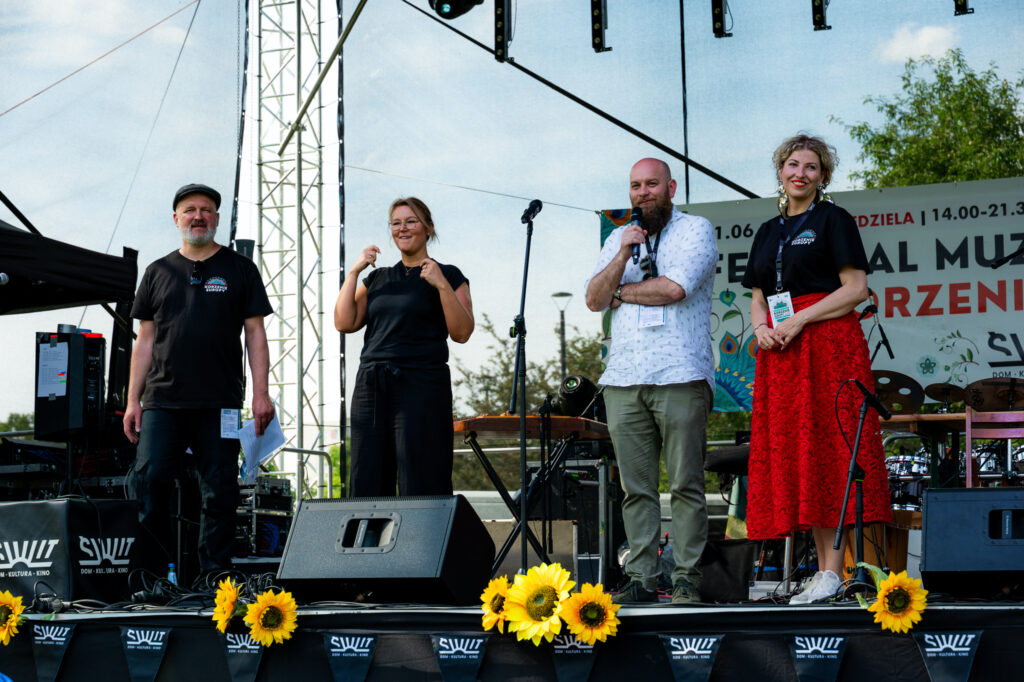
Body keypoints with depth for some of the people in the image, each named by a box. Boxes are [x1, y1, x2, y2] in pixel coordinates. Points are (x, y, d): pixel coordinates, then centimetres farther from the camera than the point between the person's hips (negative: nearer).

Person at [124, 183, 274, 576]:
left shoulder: (240, 269, 10)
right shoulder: (158, 272, 14)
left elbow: (255, 334, 6)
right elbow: (145, 341, 14)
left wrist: (260, 394, -4)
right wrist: (133, 400, 7)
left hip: (219, 404, -1)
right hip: (162, 401, 1)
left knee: (219, 494, -1)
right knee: (146, 484, -8)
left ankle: (214, 575, 7)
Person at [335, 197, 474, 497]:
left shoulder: (448, 276, 7)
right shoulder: (378, 278, 19)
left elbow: (462, 332, -5)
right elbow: (345, 323, 9)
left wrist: (441, 285, -14)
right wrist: (353, 272, 5)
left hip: (422, 385, -5)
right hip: (371, 388, 5)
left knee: (420, 487, -9)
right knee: (367, 484, 1)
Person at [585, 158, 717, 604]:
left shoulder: (696, 230, 6)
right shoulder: (617, 239, 22)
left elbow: (675, 287, -10)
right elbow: (594, 299, 11)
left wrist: (621, 292, 4)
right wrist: (624, 255, -3)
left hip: (680, 376, -4)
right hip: (623, 379, 5)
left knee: (685, 484, -6)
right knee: (635, 487, 3)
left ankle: (687, 580, -3)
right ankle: (641, 579, 6)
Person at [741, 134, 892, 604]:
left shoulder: (833, 220, 1)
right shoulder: (768, 231, 20)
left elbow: (856, 289, -7)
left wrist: (799, 320, -14)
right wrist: (761, 328, -2)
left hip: (828, 343, -6)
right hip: (779, 354, 6)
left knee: (827, 449, -11)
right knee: (789, 454, 2)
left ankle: (833, 572, -11)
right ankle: (823, 570, 6)